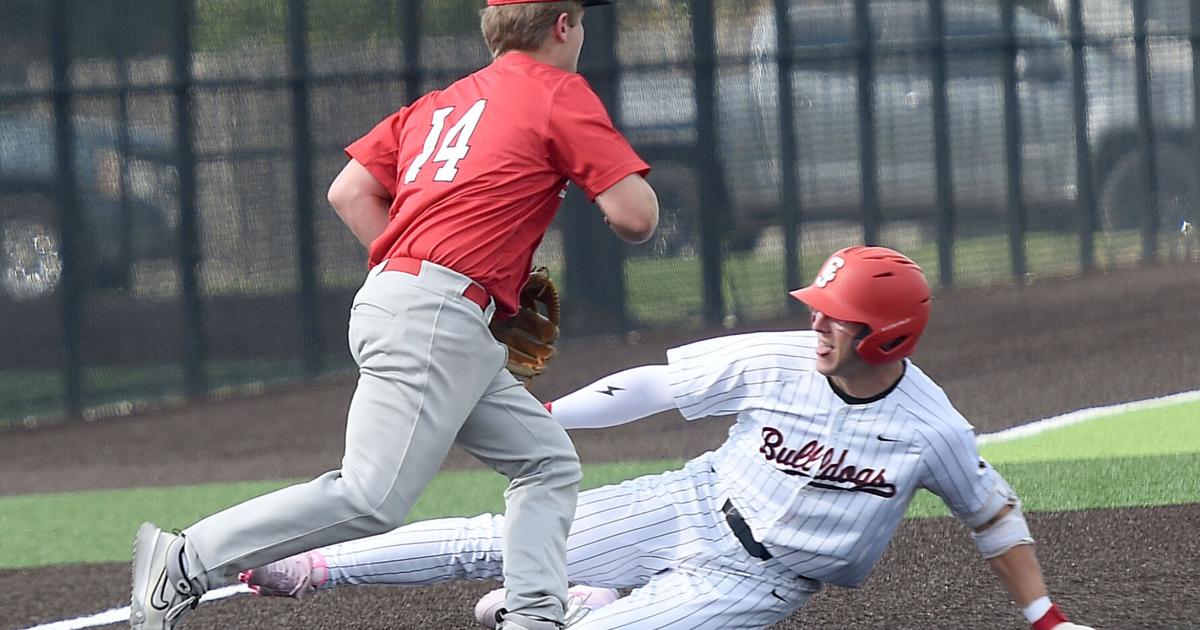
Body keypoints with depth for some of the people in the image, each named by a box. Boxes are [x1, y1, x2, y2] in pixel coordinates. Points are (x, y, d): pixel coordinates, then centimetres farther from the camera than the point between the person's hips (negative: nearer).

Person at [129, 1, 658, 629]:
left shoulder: (439, 104, 23)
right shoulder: (560, 94, 1)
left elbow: (348, 192, 18)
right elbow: (636, 218, -7)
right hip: (436, 317, -10)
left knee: (548, 463, 12)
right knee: (371, 498, -14)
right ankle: (185, 563, -12)